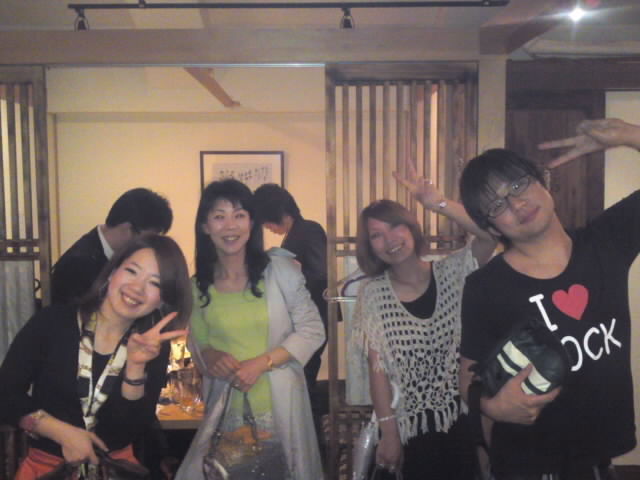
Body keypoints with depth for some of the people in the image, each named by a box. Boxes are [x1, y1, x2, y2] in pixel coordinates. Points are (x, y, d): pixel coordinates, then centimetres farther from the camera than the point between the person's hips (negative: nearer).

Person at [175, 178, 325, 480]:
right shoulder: (198, 285, 0)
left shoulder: (280, 268, -9)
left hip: (280, 402, -2)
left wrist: (260, 364, -15)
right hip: (226, 406, 2)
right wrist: (210, 356, -11)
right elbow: (197, 343, 12)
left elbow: (312, 331, -6)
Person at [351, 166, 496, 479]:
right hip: (409, 428, -1)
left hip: (462, 419, 1)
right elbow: (378, 370, -5)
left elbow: (490, 234, -23)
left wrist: (439, 204, -32)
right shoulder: (373, 294, -5)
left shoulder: (452, 272, -4)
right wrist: (388, 433, -7)